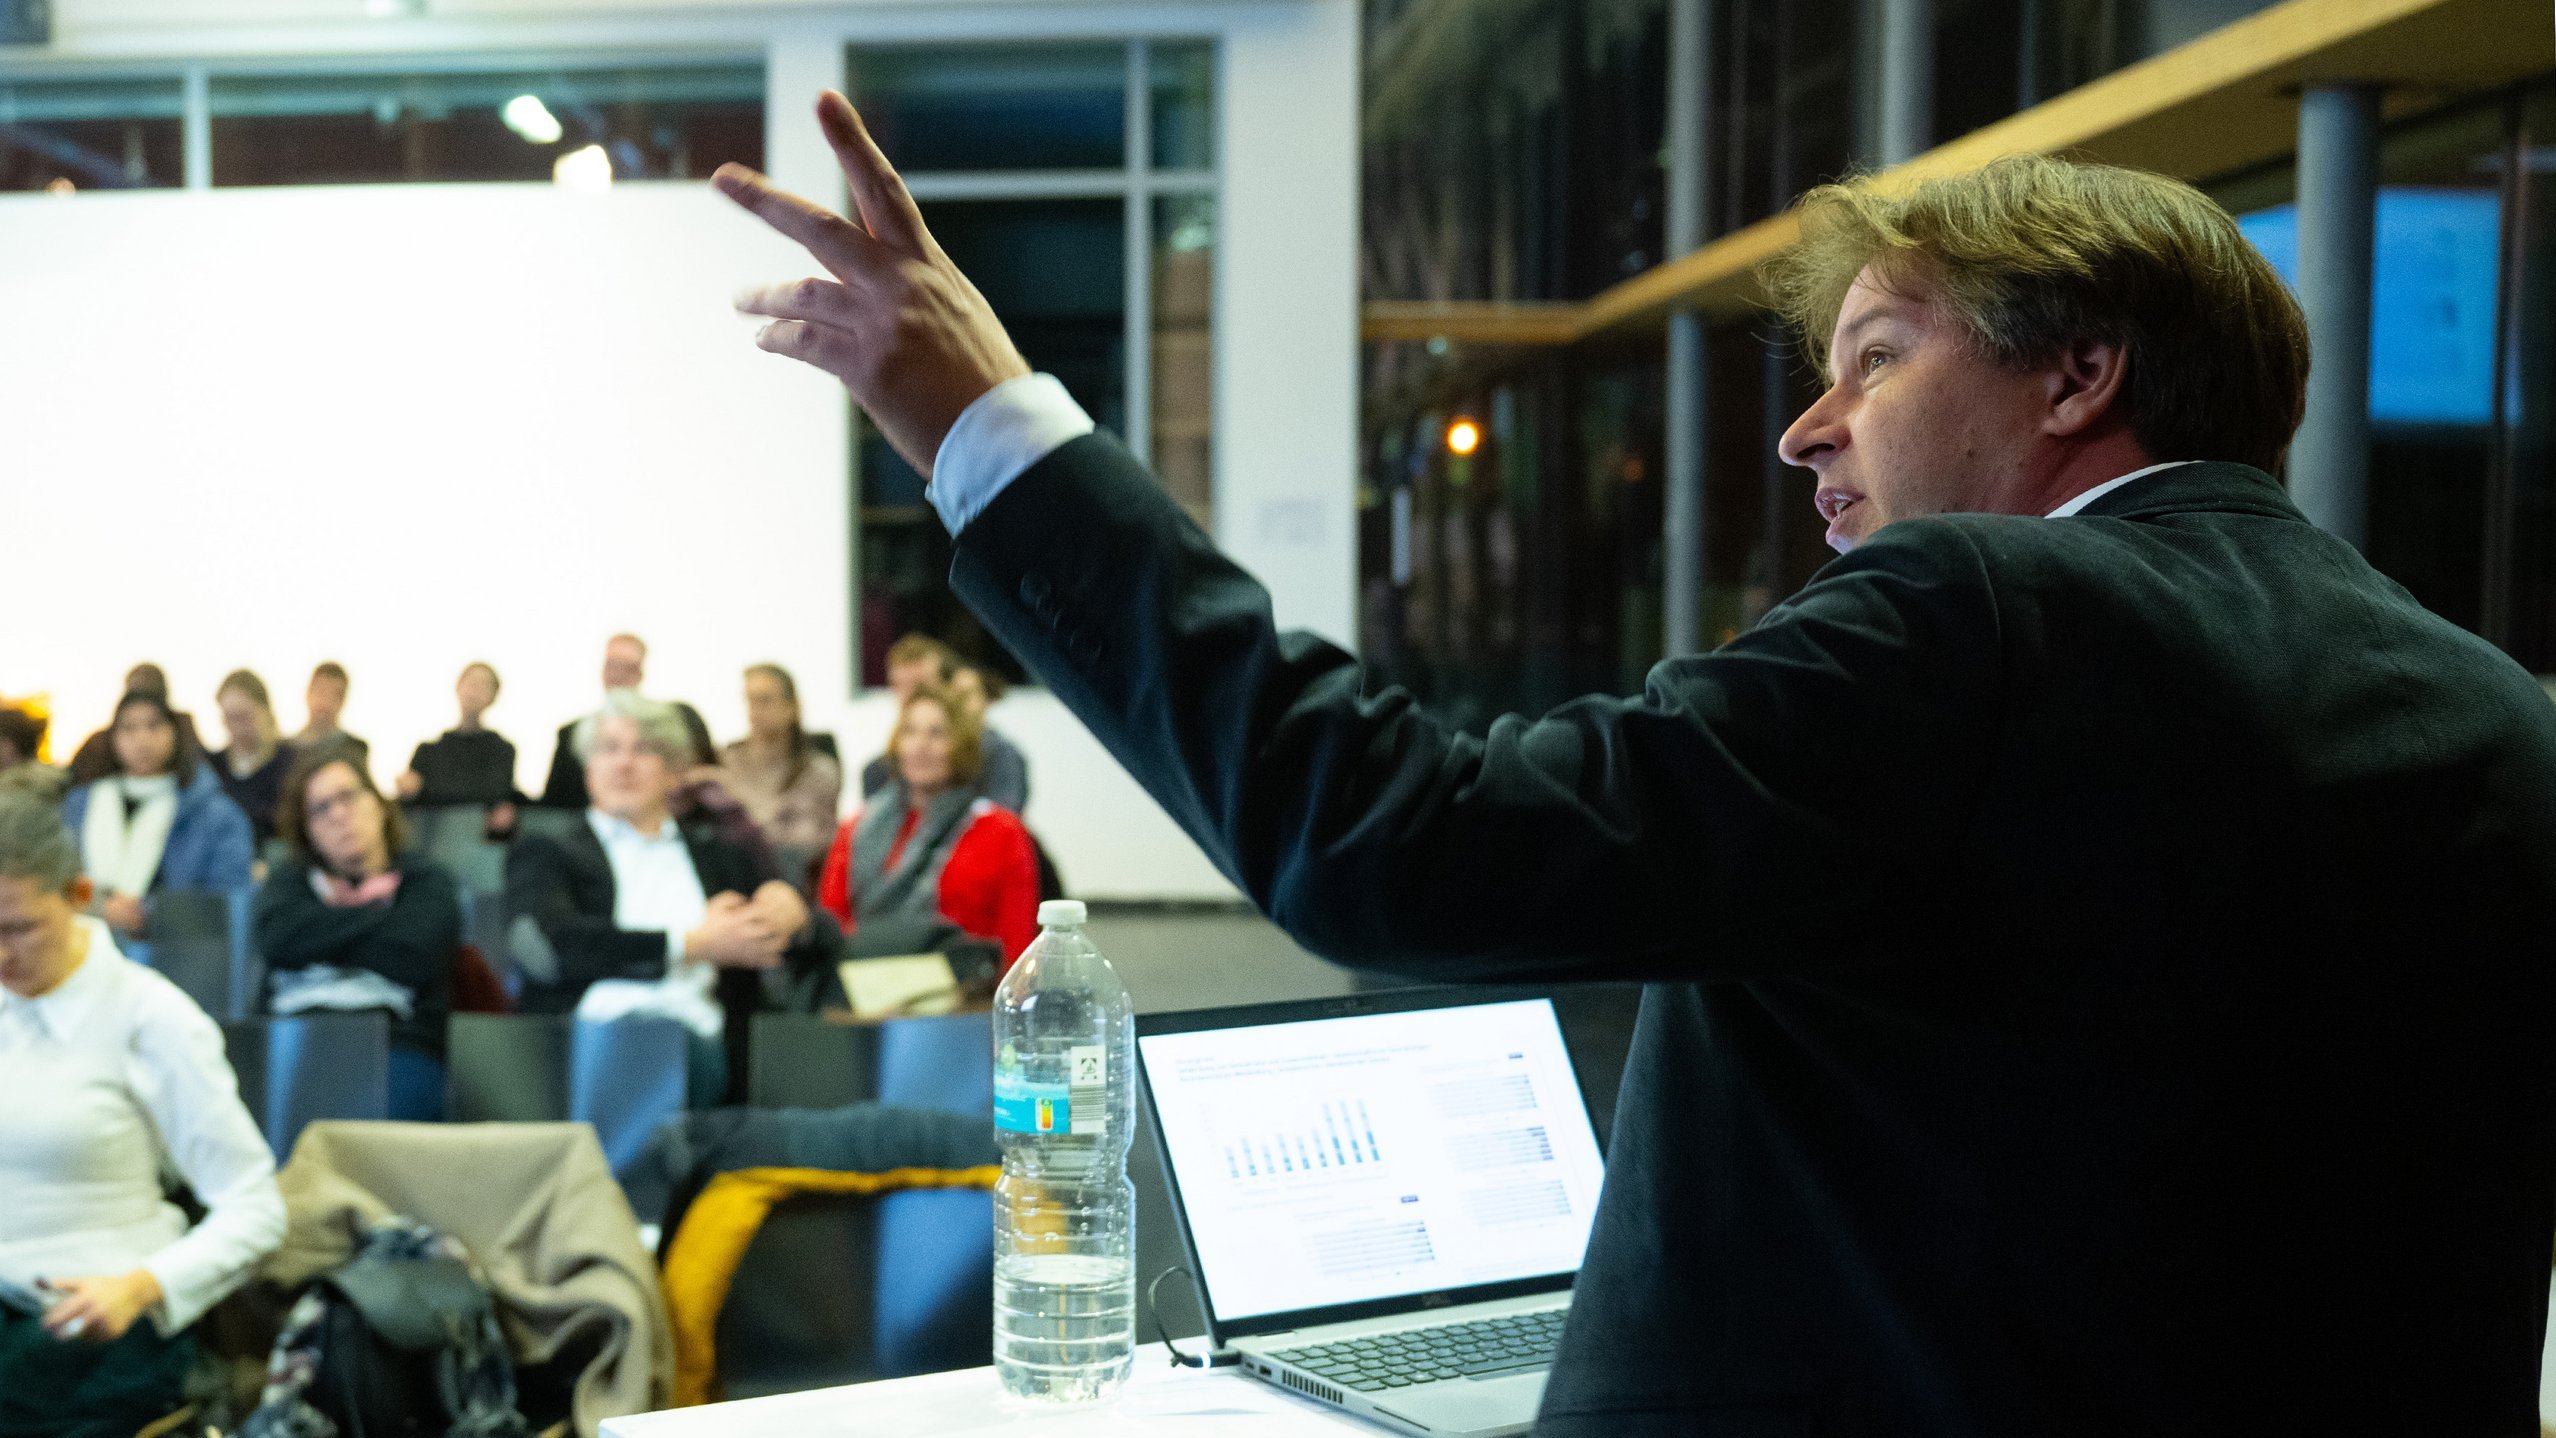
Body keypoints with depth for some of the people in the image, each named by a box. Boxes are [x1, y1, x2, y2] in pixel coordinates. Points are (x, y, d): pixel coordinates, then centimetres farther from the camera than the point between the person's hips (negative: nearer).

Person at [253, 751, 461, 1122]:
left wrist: (321, 936, 9)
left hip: (397, 1047, -2)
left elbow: (410, 961, -4)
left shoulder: (427, 883, 19)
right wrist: (374, 915, 7)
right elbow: (276, 938, 2)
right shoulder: (290, 880, 29)